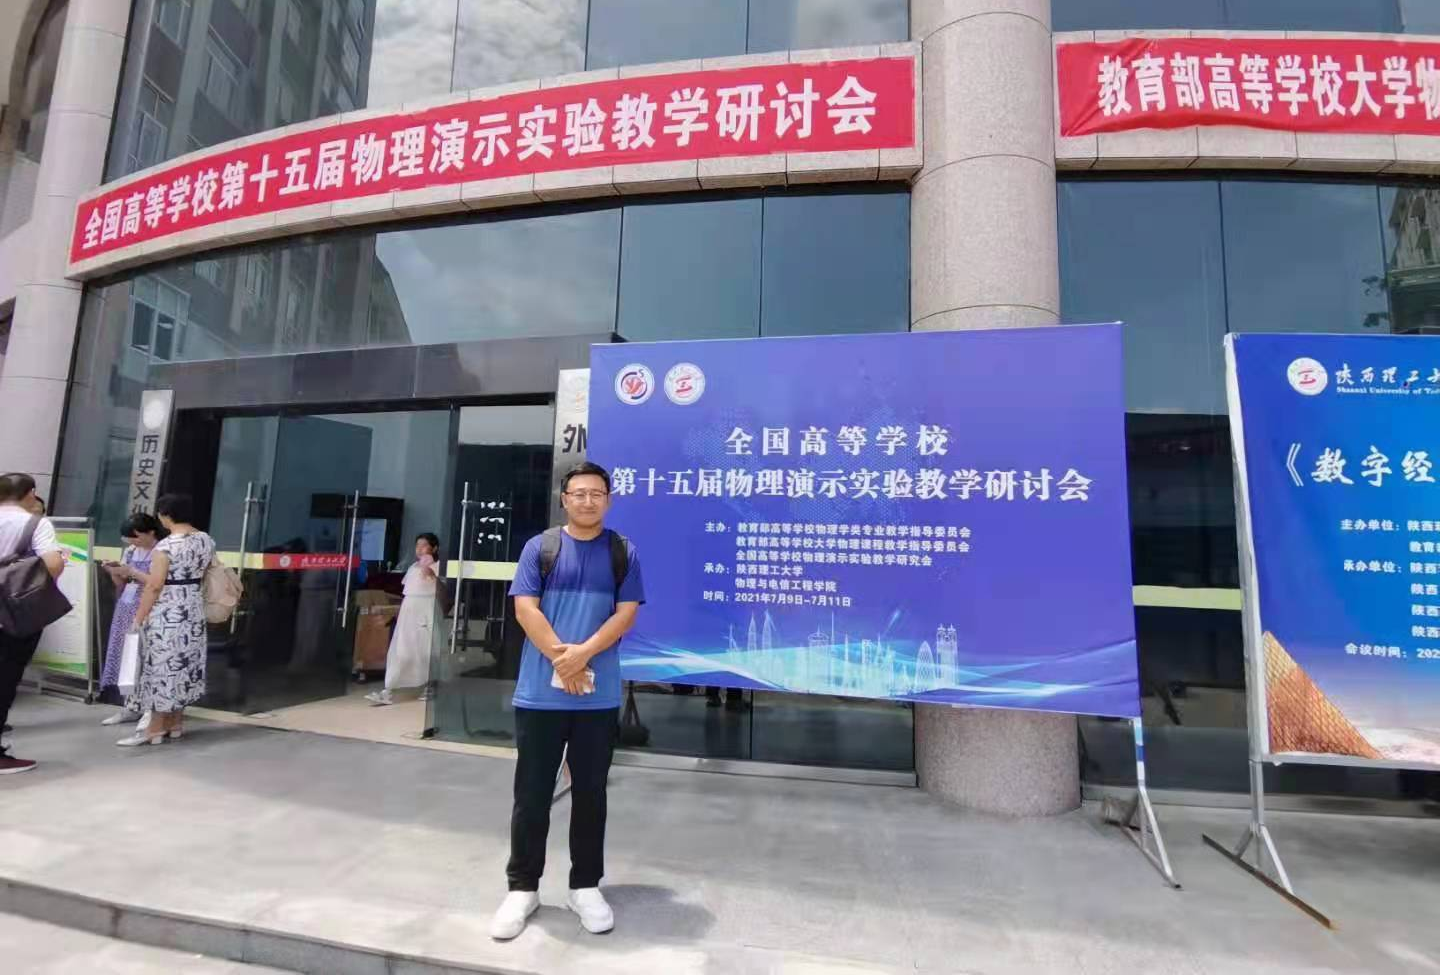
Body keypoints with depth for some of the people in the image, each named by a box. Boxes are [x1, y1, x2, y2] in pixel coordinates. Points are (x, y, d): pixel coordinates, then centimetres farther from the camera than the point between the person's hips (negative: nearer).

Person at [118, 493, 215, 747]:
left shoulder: (166, 546, -17)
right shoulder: (206, 540, 6)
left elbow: (154, 586, -18)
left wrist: (138, 618, -10)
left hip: (166, 614, -7)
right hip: (194, 610, 8)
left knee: (163, 666, 0)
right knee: (185, 663, 13)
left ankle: (155, 729, 8)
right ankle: (175, 722, 23)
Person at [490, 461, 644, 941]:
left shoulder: (623, 553, 4)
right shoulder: (540, 547, 2)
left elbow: (626, 613, -3)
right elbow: (525, 609, -5)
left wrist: (584, 653, -17)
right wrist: (561, 660, -14)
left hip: (600, 697, 1)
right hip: (540, 694, -1)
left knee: (590, 793, 12)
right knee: (532, 794, 10)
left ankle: (585, 886, 28)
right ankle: (522, 888, 27)